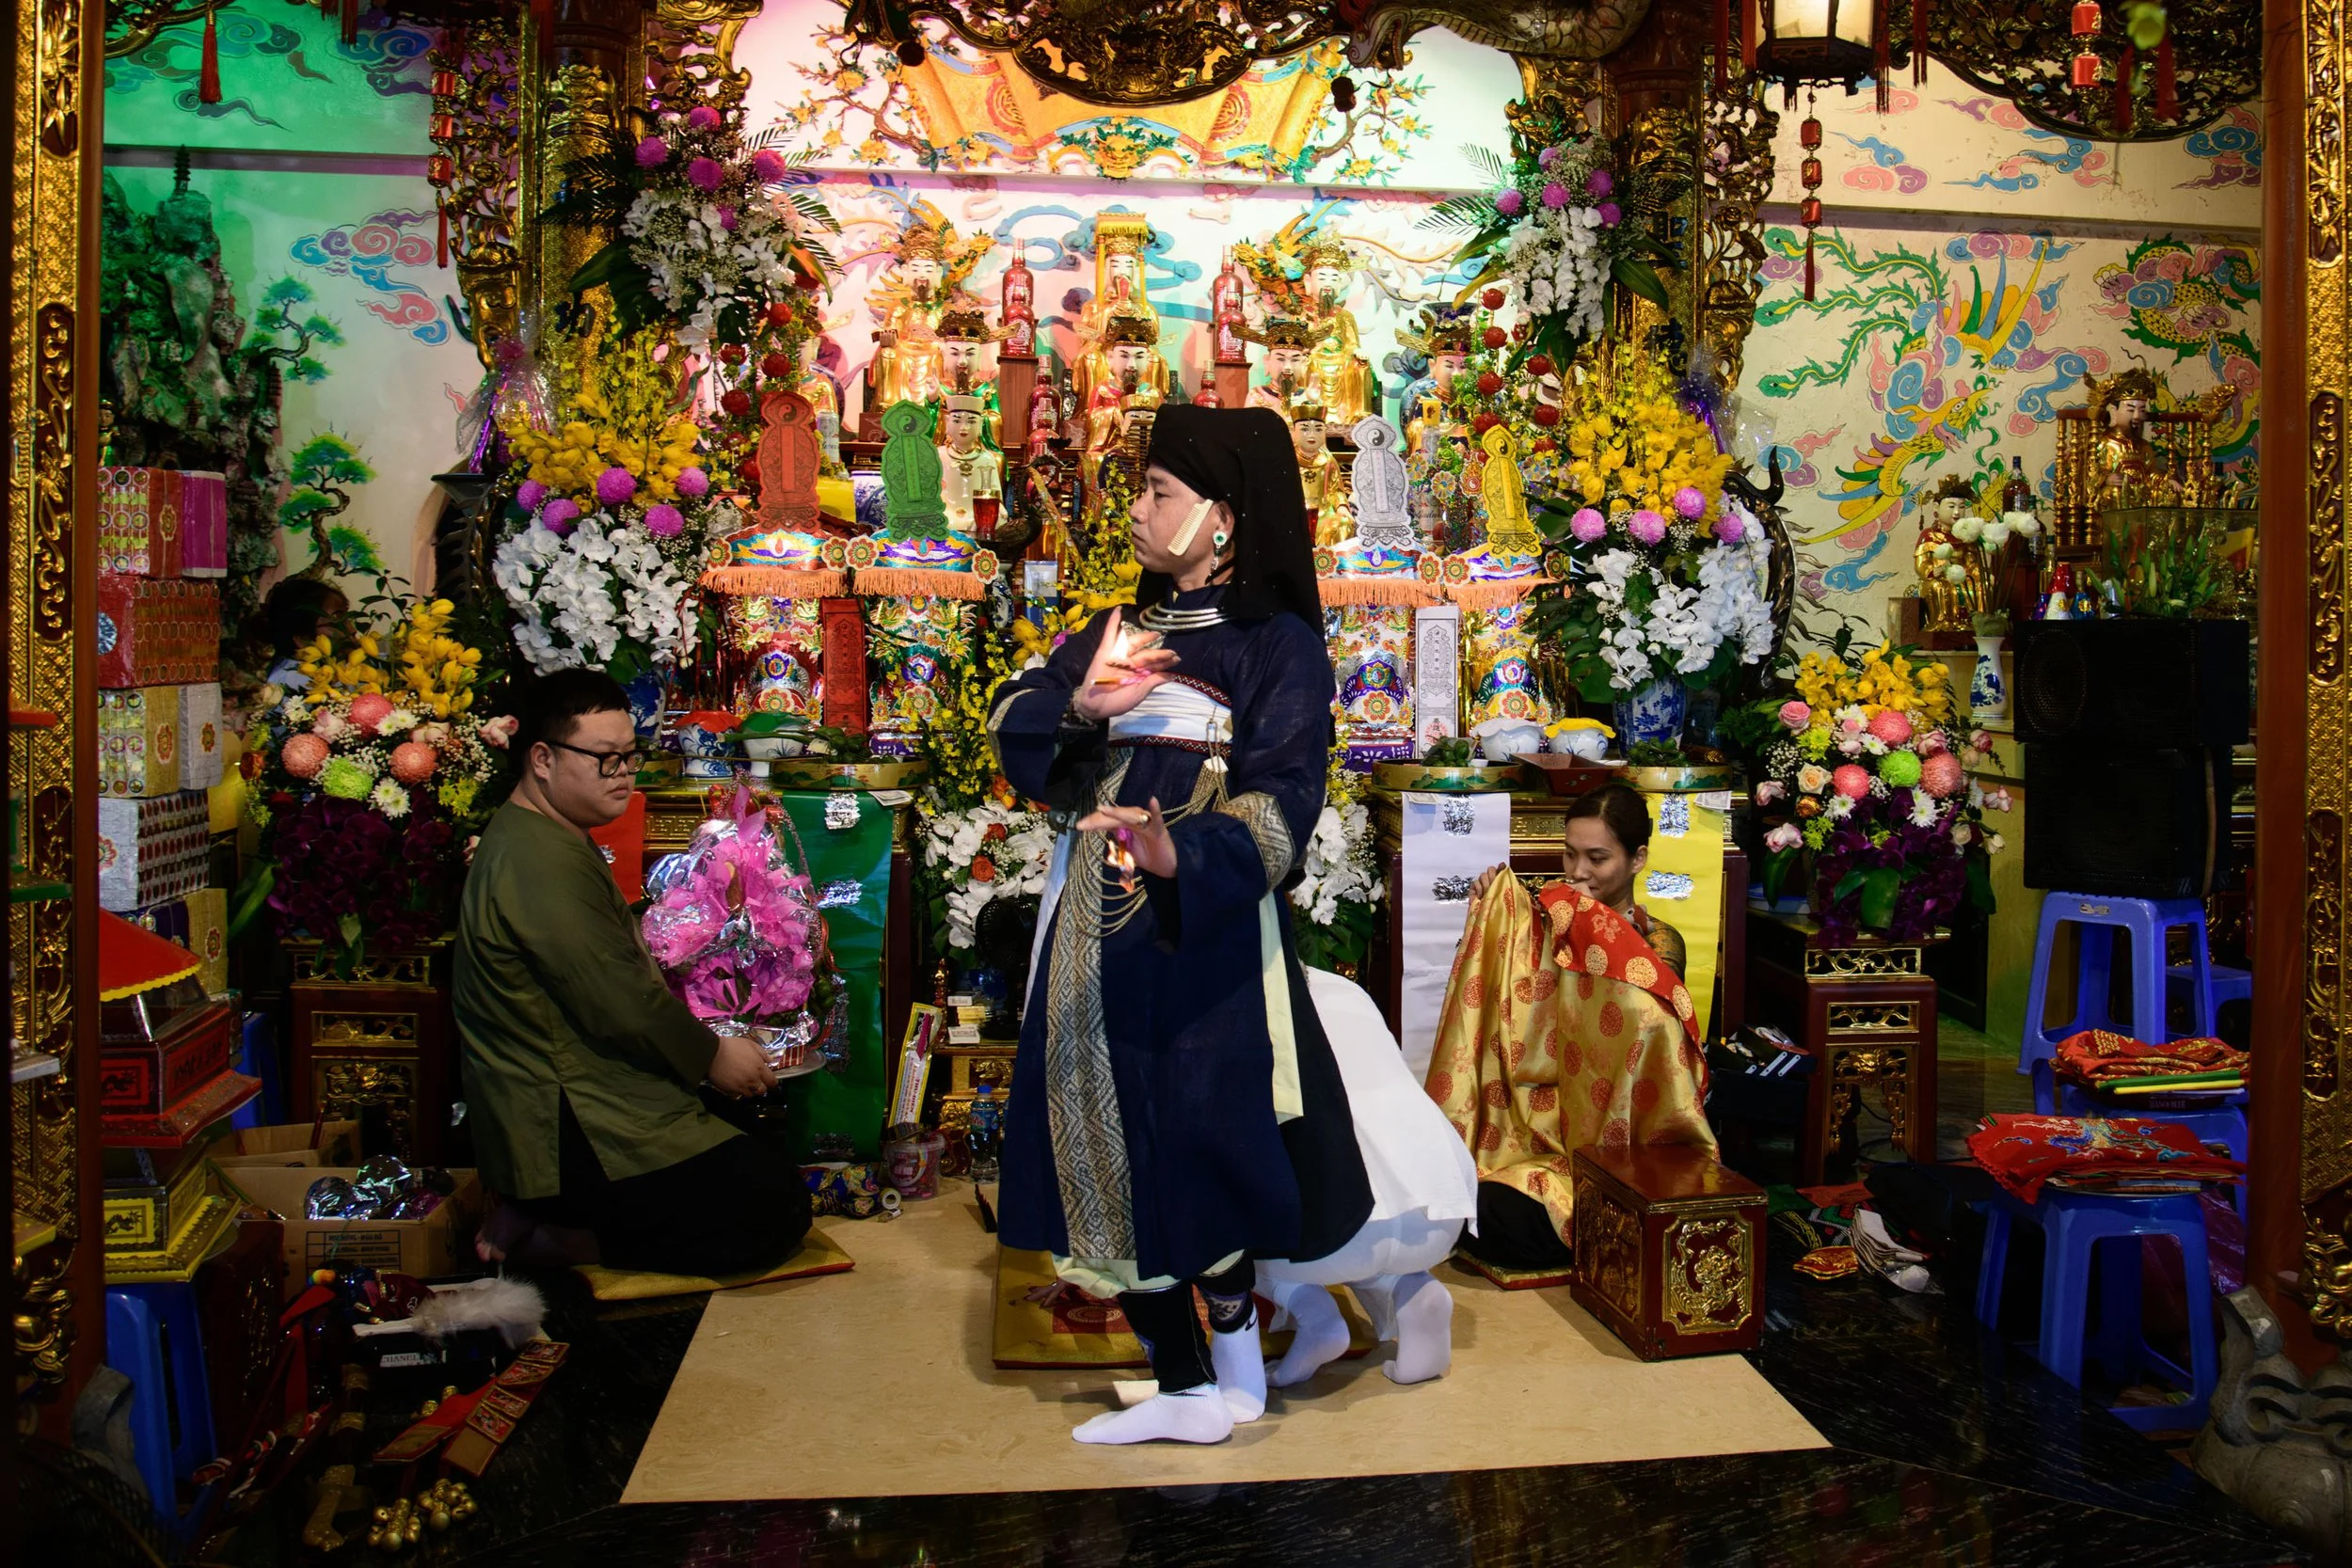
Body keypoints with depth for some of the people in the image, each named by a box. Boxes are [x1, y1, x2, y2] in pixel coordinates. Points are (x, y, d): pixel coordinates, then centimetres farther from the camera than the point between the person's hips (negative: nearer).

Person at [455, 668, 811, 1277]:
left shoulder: (538, 838, 13)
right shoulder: (544, 863, -23)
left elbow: (616, 978, 18)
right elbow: (620, 1007, -23)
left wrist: (702, 1043, 11)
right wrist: (711, 1056, -7)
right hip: (569, 1133, -11)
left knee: (767, 1154, 17)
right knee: (776, 1207, -12)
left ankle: (537, 1217, 10)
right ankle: (550, 1243, -5)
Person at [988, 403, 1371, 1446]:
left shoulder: (1278, 643, -6)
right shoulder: (1126, 631, 14)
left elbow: (1280, 801, -16)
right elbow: (1010, 718, 9)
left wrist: (1180, 855, -35)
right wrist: (1080, 706, -13)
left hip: (1205, 931, -6)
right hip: (1094, 932, 7)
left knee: (1198, 1146, -5)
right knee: (1102, 1149, 10)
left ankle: (1234, 1353, 21)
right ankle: (1184, 1391, 27)